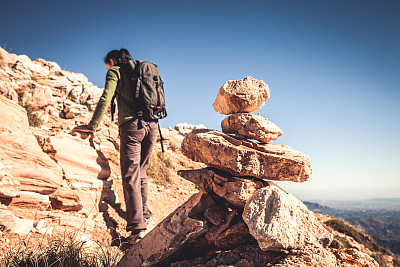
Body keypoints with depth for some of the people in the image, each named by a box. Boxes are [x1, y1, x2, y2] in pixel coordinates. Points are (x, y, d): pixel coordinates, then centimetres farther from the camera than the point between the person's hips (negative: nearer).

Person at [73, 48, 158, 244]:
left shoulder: (115, 72, 9)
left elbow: (105, 99, -4)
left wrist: (92, 126, -3)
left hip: (132, 125, -6)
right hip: (152, 125, 7)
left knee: (130, 176, -6)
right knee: (141, 172, 19)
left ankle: (137, 228, -9)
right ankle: (145, 214, 28)